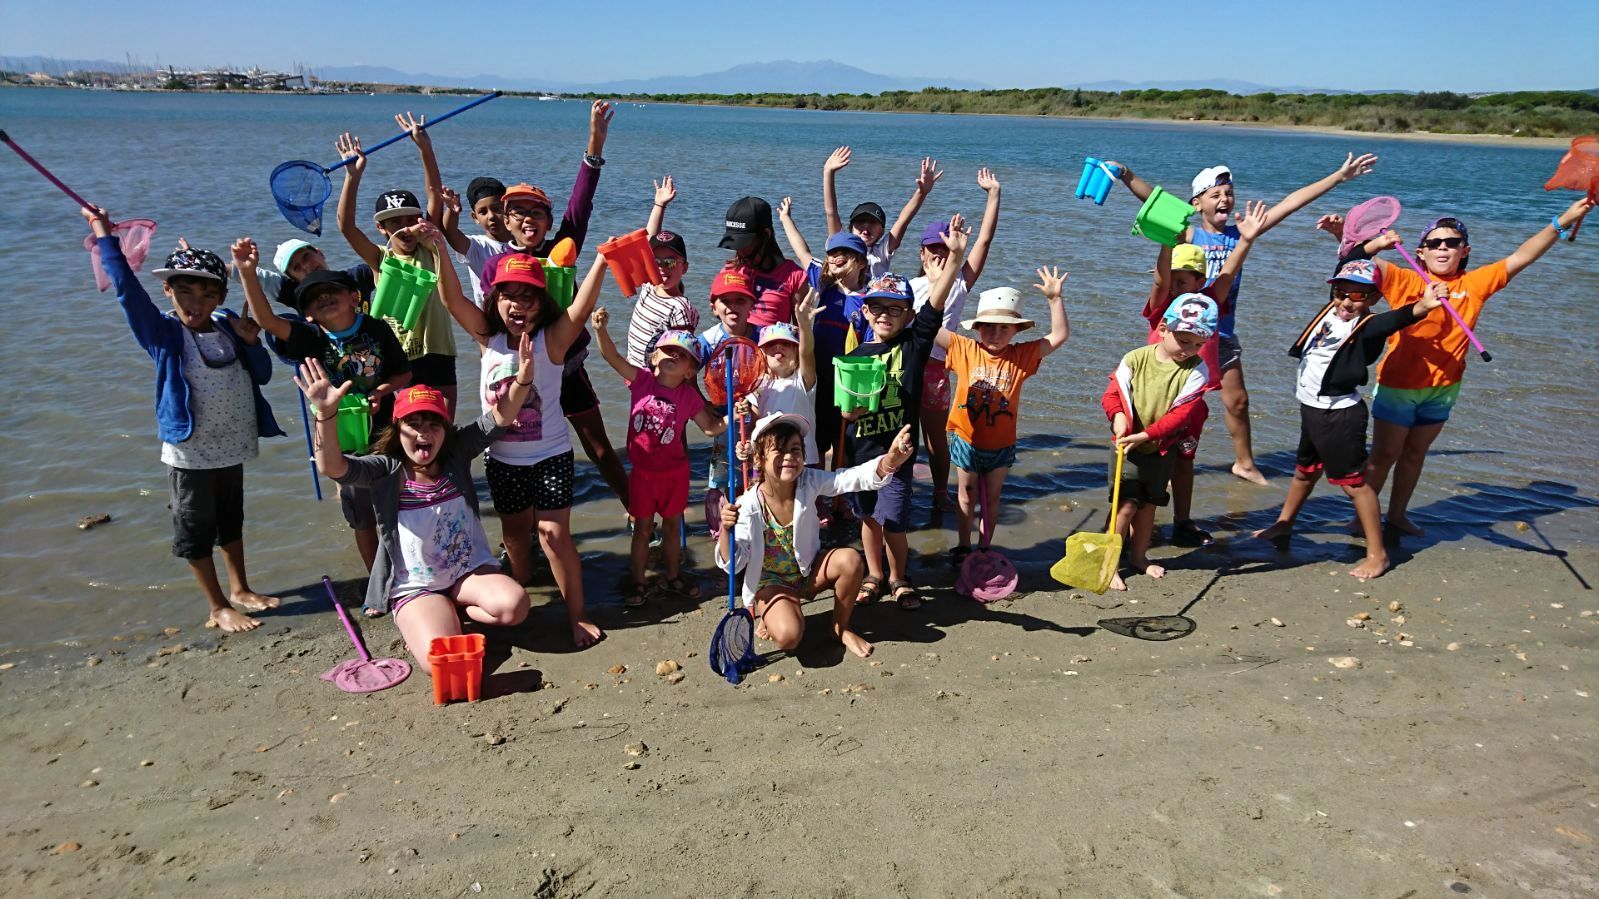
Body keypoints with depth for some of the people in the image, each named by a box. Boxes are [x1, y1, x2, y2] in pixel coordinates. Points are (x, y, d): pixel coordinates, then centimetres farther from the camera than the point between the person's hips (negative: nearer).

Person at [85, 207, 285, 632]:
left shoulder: (228, 327, 1)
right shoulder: (163, 334, -11)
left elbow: (263, 374, 5)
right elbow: (127, 287, -21)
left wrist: (251, 342, -13)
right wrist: (104, 234, -19)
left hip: (233, 447, 5)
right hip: (190, 453, -5)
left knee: (231, 521, 21)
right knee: (196, 532, 6)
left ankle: (240, 589, 37)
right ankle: (219, 608, 18)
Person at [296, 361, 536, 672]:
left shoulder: (457, 453, -4)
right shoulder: (386, 469, -11)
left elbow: (500, 417, -15)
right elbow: (332, 467, -29)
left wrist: (523, 376, -34)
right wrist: (326, 413, -47)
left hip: (470, 570, 3)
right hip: (416, 587, -3)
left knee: (514, 605, -26)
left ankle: (453, 610, 6)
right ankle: (418, 622, 12)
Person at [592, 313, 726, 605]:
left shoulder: (689, 396, -8)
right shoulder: (642, 379, -10)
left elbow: (710, 427, -1)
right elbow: (613, 357, -23)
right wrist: (601, 329, -39)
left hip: (675, 471, 1)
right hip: (643, 471, -1)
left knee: (672, 526, 18)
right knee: (643, 528, 10)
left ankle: (673, 576, 37)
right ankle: (638, 583, 25)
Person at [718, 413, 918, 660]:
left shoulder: (809, 482, -17)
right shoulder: (748, 505, -24)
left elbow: (855, 478, -33)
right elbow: (733, 564, -22)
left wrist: (891, 459, -53)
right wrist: (726, 529, -43)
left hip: (809, 570, 4)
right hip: (772, 582, -4)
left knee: (851, 560, -25)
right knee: (788, 637, -30)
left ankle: (841, 629, 1)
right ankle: (771, 616, 10)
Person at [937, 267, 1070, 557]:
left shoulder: (1022, 355, -8)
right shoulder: (965, 350, -10)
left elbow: (1059, 335, -10)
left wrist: (1055, 299, -18)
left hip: (1001, 444, 1)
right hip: (967, 441, -1)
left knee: (992, 497, 17)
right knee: (967, 495, 16)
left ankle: (985, 548, 32)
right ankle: (963, 546, 31)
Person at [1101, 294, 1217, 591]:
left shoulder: (1196, 370, -12)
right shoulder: (1135, 360, -13)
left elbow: (1182, 413, -17)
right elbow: (1112, 393, -7)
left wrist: (1145, 435, -25)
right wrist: (1118, 416, -29)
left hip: (1163, 449, 3)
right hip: (1128, 447, -2)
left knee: (1149, 504, 18)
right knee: (1127, 504, -8)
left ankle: (1139, 555, 36)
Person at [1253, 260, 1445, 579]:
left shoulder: (1367, 326, -18)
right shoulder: (1330, 311, 3)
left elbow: (1395, 319, -41)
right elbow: (1349, 265, 21)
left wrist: (1421, 307, -57)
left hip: (1340, 414, -8)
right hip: (1311, 408, 8)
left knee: (1353, 482, -6)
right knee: (1305, 472, 25)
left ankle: (1377, 554, 3)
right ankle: (1281, 527, 43)